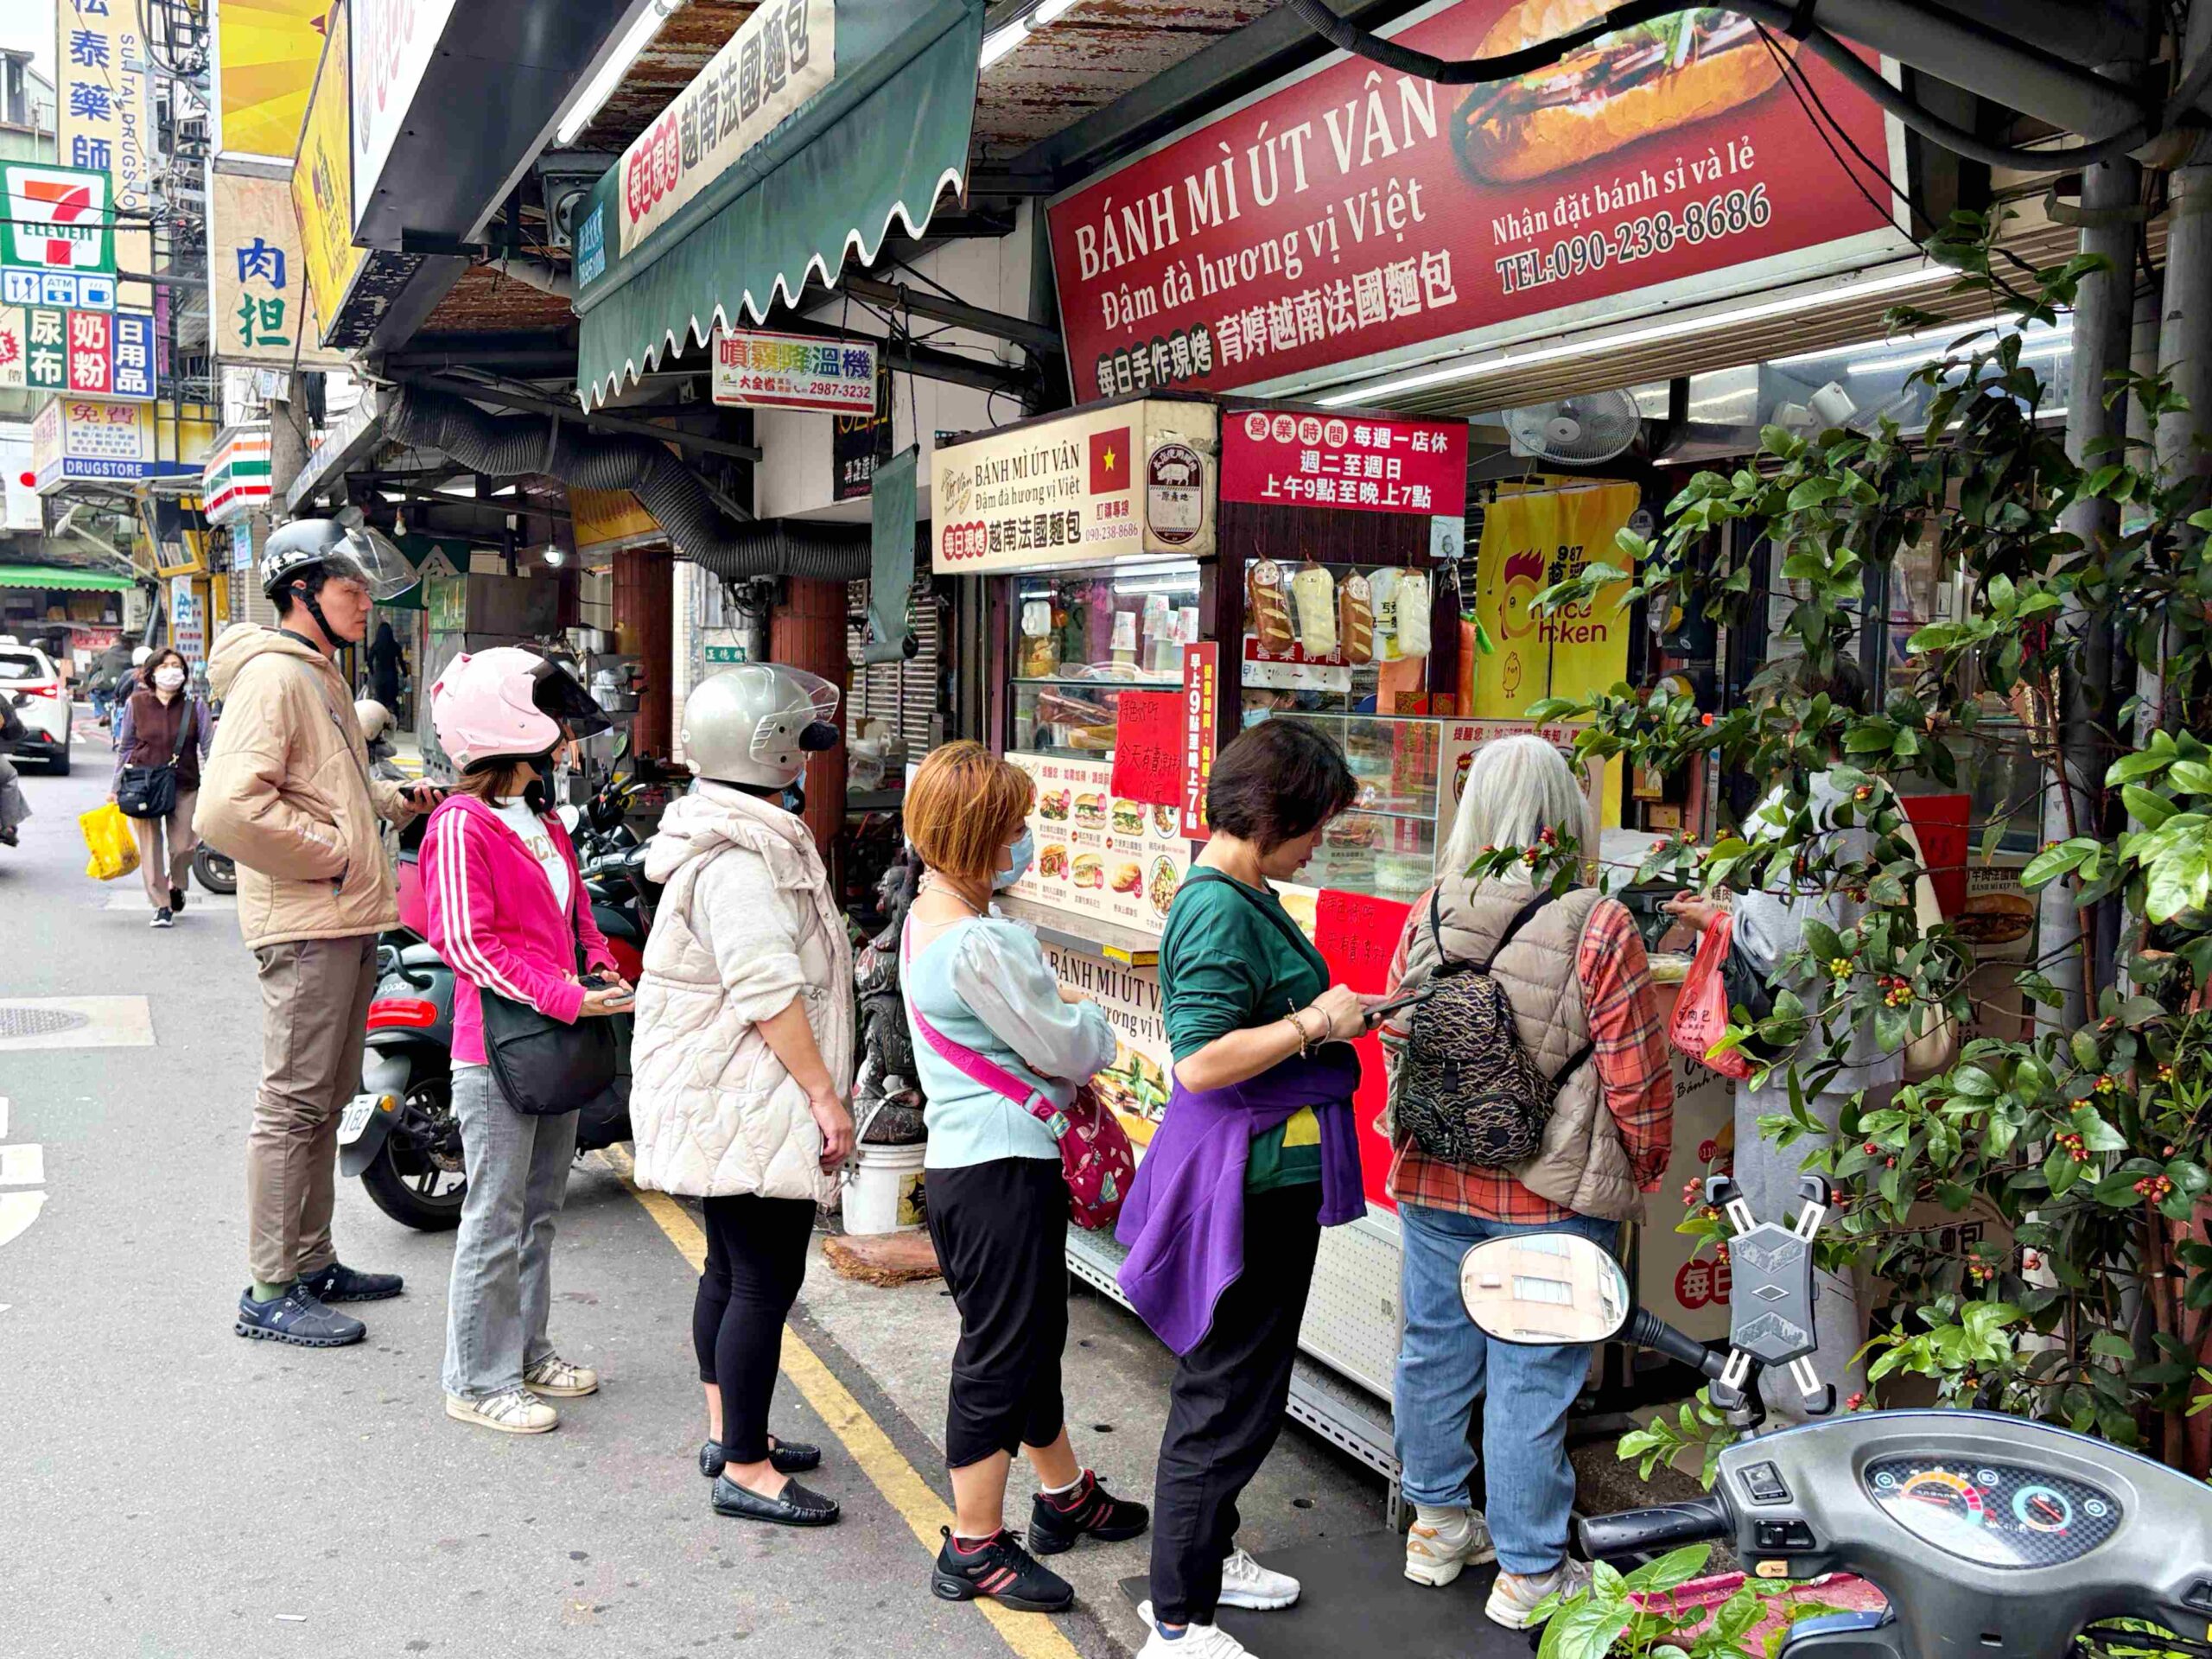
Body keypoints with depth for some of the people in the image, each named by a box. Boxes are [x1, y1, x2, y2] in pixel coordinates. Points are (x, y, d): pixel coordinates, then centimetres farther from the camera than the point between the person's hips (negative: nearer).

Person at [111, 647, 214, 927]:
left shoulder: (194, 705, -1)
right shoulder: (136, 703, 1)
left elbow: (209, 747, 1)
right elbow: (125, 748, 9)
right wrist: (116, 787, 11)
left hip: (184, 784, 0)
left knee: (183, 846, 1)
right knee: (150, 846, 0)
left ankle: (177, 886, 33)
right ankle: (162, 905, 9)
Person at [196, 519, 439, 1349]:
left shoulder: (319, 675, 20)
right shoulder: (272, 675, -14)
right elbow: (229, 806, -26)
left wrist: (396, 798, 14)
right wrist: (329, 855, -18)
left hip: (345, 922, 10)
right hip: (306, 926, -10)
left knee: (323, 1102, 17)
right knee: (293, 1105, -4)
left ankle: (314, 1263, 29)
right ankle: (270, 1293, 5)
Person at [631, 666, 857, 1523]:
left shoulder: (736, 837, 15)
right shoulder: (740, 858, -20)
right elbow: (769, 990, -26)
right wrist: (825, 1095, -22)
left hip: (723, 1101, 11)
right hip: (749, 1100, -11)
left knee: (732, 1268, 19)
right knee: (765, 1280, -5)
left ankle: (728, 1433, 31)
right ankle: (746, 1470, 4)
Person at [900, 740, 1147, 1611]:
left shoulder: (927, 917, 8)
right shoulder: (981, 944, -24)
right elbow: (1070, 1048, -15)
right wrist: (1090, 1018, 5)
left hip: (963, 1157, 10)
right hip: (1001, 1170, -10)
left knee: (1031, 1335, 23)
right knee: (1002, 1353, 2)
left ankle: (1065, 1497, 40)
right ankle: (974, 1549, 15)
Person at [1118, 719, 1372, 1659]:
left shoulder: (1245, 896, 10)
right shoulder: (1221, 910, -21)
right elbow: (1200, 1063, -27)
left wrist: (1338, 1016, 10)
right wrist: (1314, 1023, -19)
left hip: (1272, 1170, 11)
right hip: (1249, 1183, -11)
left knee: (1229, 1381, 23)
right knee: (1229, 1397, 0)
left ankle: (1205, 1553, 41)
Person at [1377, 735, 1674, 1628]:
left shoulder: (1424, 919, -3)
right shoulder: (1598, 929, -17)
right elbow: (1637, 1080, -12)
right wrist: (1644, 1171, 6)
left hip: (1434, 1185, 5)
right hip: (1551, 1196, -4)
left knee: (1436, 1354, 18)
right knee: (1531, 1380, 6)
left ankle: (1437, 1526, 37)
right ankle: (1527, 1571, 20)